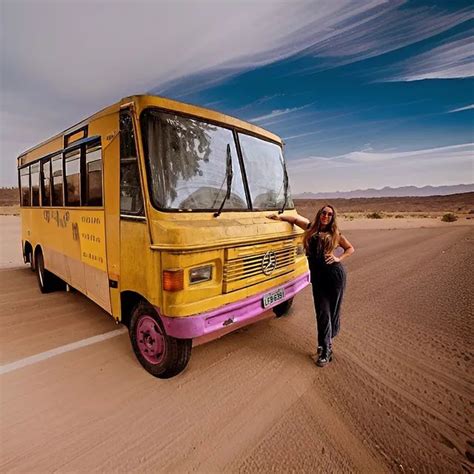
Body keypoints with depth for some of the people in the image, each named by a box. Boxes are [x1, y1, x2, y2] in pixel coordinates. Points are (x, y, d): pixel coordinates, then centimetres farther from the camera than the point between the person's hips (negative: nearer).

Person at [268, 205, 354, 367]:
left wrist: (339, 258, 0)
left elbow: (350, 248, 16)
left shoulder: (335, 234, 6)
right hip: (318, 277, 1)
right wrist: (280, 217, 10)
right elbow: (296, 218, 23)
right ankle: (325, 350, 10)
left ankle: (327, 342, 26)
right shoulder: (311, 228, 9)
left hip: (335, 274, -1)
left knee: (333, 311, 7)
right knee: (323, 313, 0)